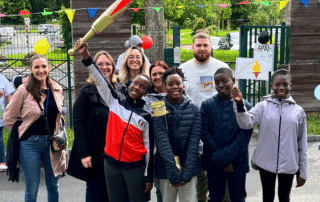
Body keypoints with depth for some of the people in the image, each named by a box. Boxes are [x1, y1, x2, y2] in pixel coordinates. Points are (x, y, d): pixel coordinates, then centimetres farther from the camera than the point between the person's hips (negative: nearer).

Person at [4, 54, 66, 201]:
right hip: (30, 144, -4)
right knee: (32, 188, 5)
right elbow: (8, 117, -4)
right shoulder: (24, 91, -11)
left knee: (53, 186, 13)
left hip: (51, 143, 4)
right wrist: (22, 133, 2)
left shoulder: (57, 90, 3)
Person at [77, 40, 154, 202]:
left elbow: (148, 147, 1)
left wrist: (148, 177, 0)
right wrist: (86, 57, -19)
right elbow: (100, 81, -7)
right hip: (111, 163, 2)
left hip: (135, 166, -2)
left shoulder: (146, 116, -1)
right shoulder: (116, 101, 3)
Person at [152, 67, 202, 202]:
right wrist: (173, 172, -19)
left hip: (189, 167, 1)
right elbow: (162, 141, -12)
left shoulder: (194, 110, 2)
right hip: (166, 169, -1)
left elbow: (194, 142, -4)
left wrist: (187, 172, -12)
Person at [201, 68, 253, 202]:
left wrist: (222, 158, -14)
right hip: (214, 163, 1)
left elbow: (244, 137, -9)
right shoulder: (207, 105, -1)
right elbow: (205, 134, -6)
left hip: (237, 162, 0)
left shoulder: (245, 106, -4)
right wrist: (221, 161, -12)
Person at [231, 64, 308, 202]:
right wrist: (239, 104, -35)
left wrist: (303, 173, 5)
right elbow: (246, 123, -18)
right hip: (266, 163, -1)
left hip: (288, 165, 1)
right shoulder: (263, 107, -3)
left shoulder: (298, 111, 0)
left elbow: (302, 144, 3)